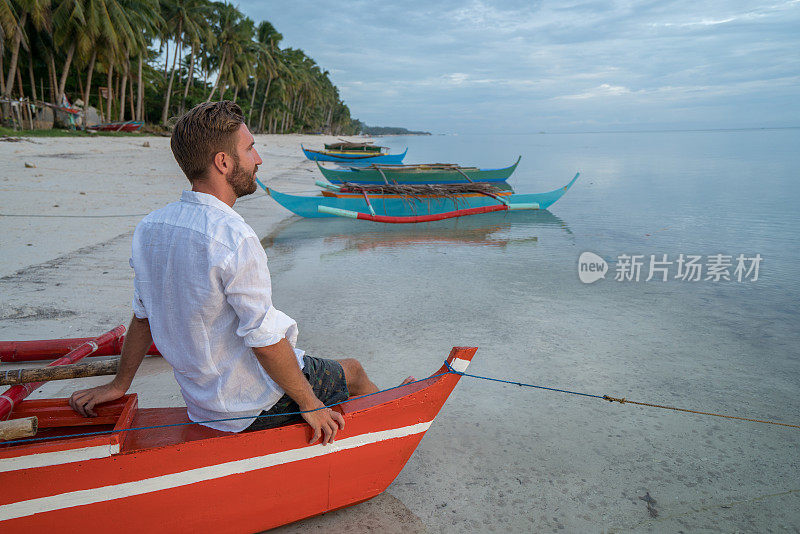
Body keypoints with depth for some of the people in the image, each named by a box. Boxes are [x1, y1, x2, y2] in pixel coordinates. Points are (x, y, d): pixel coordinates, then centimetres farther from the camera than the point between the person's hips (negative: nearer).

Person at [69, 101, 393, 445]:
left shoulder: (148, 228, -5)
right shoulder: (236, 240, -30)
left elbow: (143, 316, 4)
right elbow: (264, 340, -25)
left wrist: (119, 385, 16)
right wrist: (309, 403, -12)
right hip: (255, 407, -8)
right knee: (352, 370, 15)